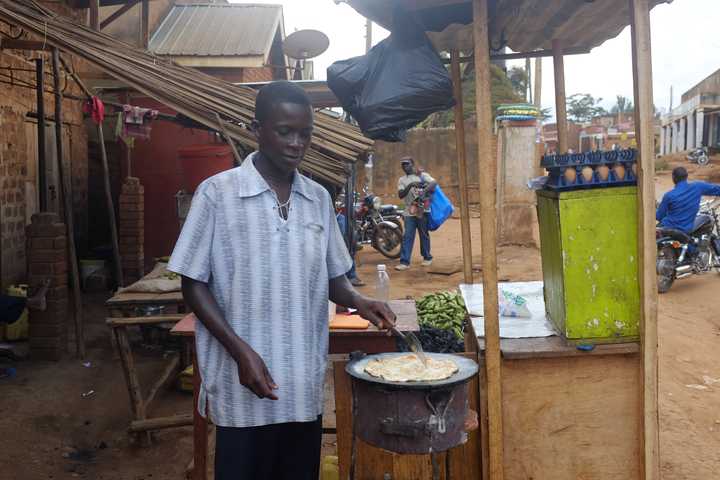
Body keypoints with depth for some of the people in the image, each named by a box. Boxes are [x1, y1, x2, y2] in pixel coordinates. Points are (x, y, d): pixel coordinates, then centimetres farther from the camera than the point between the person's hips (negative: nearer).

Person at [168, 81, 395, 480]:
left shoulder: (318, 198, 6)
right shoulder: (217, 193, -8)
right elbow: (193, 284, -5)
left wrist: (358, 301, -8)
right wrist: (240, 351, -15)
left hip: (305, 384, 4)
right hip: (243, 386, -4)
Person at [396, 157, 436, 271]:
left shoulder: (422, 175, 3)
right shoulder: (402, 180, 12)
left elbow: (434, 183, -13)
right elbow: (400, 195, -2)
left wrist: (425, 190, -30)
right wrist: (410, 186, -17)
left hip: (422, 210, -2)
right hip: (409, 212, 2)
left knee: (424, 235, 7)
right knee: (407, 237, -3)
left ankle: (427, 257, 23)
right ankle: (404, 262, -5)